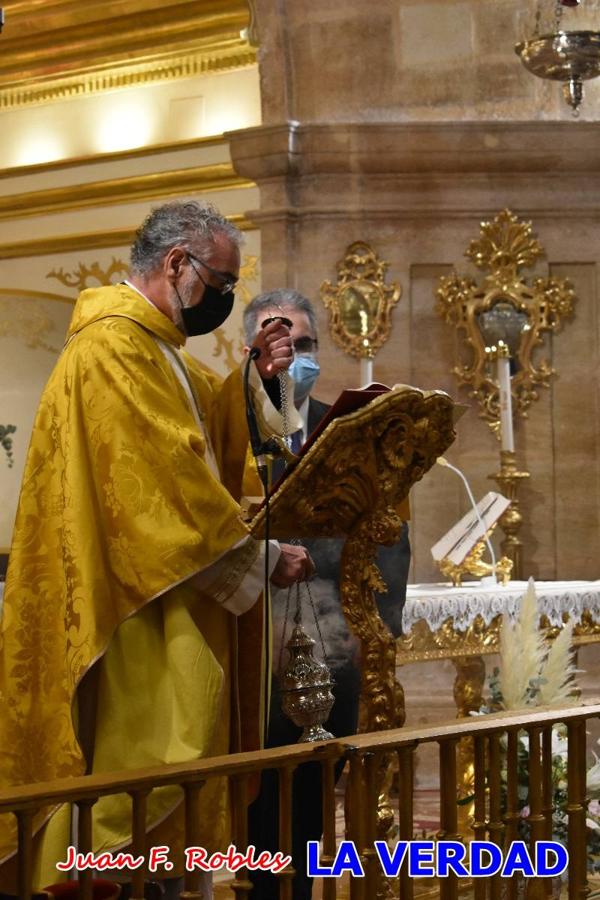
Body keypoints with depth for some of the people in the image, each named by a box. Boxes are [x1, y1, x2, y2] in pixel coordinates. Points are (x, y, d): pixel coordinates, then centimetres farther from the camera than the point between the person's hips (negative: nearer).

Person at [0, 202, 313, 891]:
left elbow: (218, 438, 22)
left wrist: (257, 380, 5)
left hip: (169, 602, 11)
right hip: (136, 610, -11)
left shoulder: (154, 346, 18)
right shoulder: (115, 343, -16)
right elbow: (167, 479, -21)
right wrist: (260, 558, -15)